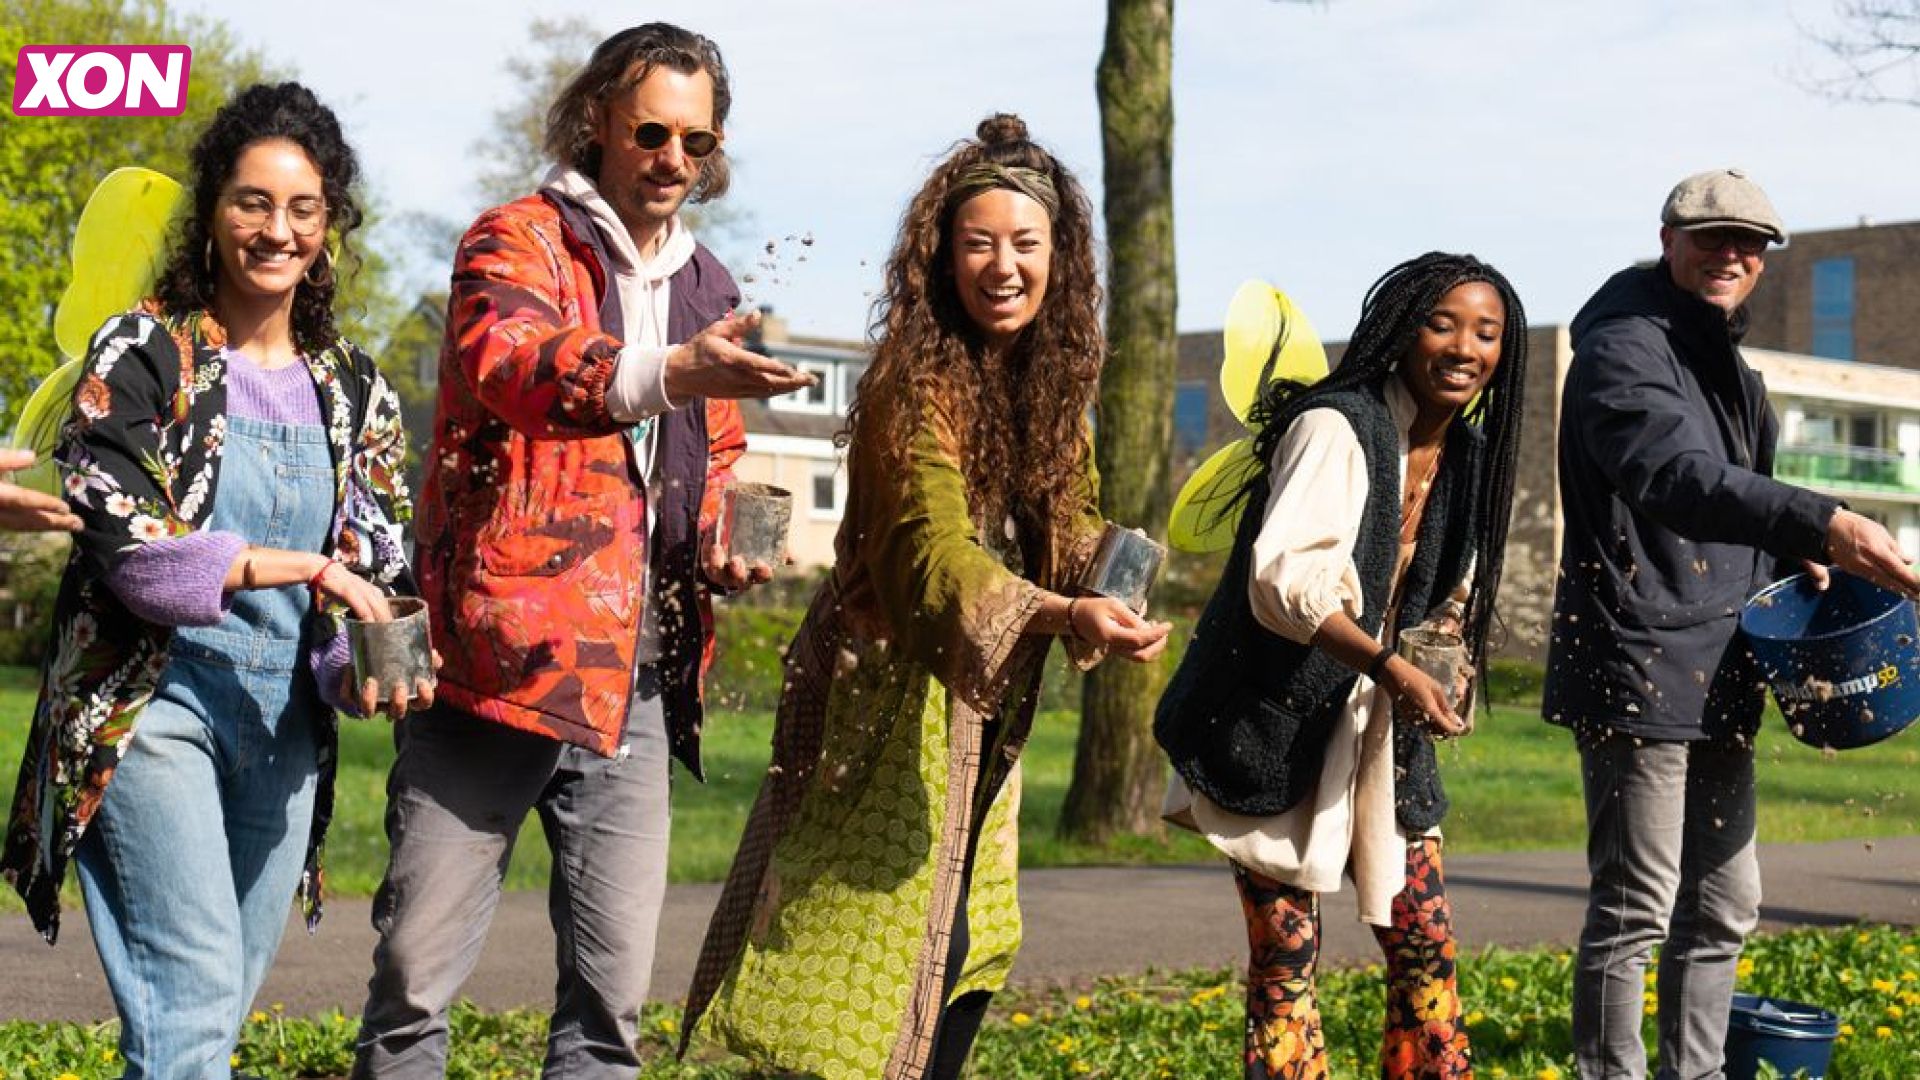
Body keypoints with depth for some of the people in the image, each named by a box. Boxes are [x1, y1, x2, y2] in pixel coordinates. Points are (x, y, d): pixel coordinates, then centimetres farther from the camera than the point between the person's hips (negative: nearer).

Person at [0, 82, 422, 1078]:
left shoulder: (353, 390, 12)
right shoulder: (144, 354, -3)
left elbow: (376, 566, 13)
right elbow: (124, 538, -13)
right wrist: (307, 567, -18)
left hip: (285, 720, 5)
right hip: (153, 700, -5)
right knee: (195, 994, -16)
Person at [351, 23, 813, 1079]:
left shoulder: (707, 289, 17)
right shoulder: (520, 239, -2)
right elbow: (502, 359, -25)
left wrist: (724, 543, 6)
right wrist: (663, 372, -43)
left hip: (634, 680, 5)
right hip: (501, 655, -5)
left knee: (614, 988, 6)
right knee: (417, 972, -1)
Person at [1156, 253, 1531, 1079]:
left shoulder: (1469, 456, 8)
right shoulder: (1338, 427, -16)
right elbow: (1283, 579, -26)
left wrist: (1445, 668, 0)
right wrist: (1390, 666, -31)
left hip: (1379, 733, 8)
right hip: (1281, 733, -7)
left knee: (1426, 946, 8)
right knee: (1286, 962, -4)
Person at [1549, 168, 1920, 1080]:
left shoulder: (1722, 359, 17)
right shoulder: (1625, 348, -13)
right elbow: (1675, 475, -32)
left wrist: (1793, 560, 10)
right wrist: (1819, 524, -43)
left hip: (1718, 679, 9)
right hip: (1637, 670, -9)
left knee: (1723, 906, 14)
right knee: (1635, 910, -5)